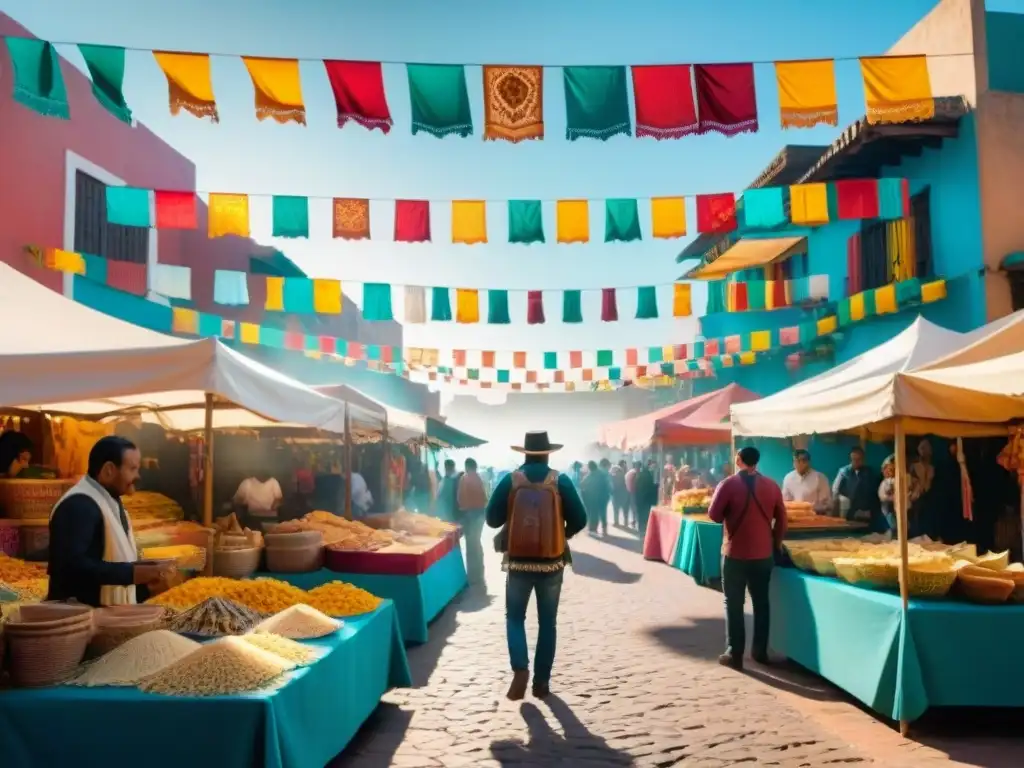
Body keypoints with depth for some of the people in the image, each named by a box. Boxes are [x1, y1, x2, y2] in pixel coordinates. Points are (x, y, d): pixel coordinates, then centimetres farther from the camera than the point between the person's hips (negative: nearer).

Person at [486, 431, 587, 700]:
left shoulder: (510, 481, -6)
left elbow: (492, 519, -4)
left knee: (515, 618, 15)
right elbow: (579, 520, -6)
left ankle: (520, 669, -4)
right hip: (552, 563, 0)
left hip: (518, 562, 0)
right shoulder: (561, 482, -6)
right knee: (548, 622, 14)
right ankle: (542, 681, 17)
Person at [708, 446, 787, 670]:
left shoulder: (728, 484, -11)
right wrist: (776, 542, 17)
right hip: (764, 553, 4)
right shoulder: (771, 485, 1)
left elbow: (714, 515, -10)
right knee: (761, 602, 15)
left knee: (734, 604, 5)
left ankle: (734, 654, 6)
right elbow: (781, 518, 5)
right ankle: (760, 651, 21)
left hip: (735, 553, -3)